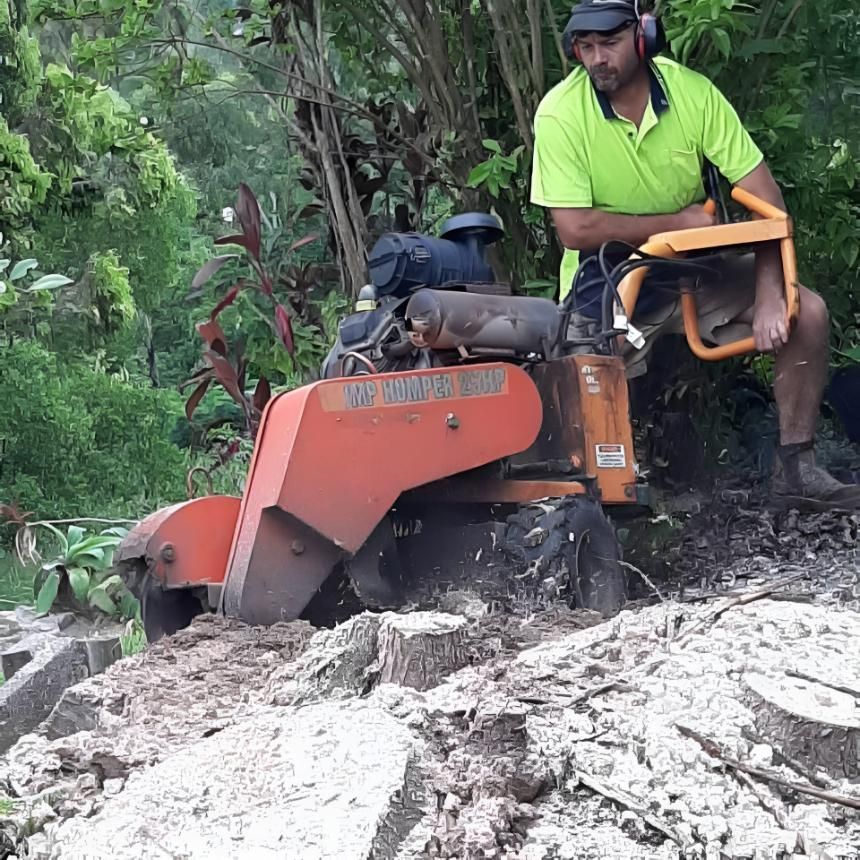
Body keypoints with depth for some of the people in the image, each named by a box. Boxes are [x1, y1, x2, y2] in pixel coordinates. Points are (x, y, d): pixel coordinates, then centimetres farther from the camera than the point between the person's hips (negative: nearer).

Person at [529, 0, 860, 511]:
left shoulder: (693, 92, -12)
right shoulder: (560, 113, -18)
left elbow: (764, 197, -11)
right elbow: (575, 229, -23)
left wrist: (769, 296, -23)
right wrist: (680, 222, -18)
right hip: (608, 279, -3)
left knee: (807, 314, -13)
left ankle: (795, 469, -1)